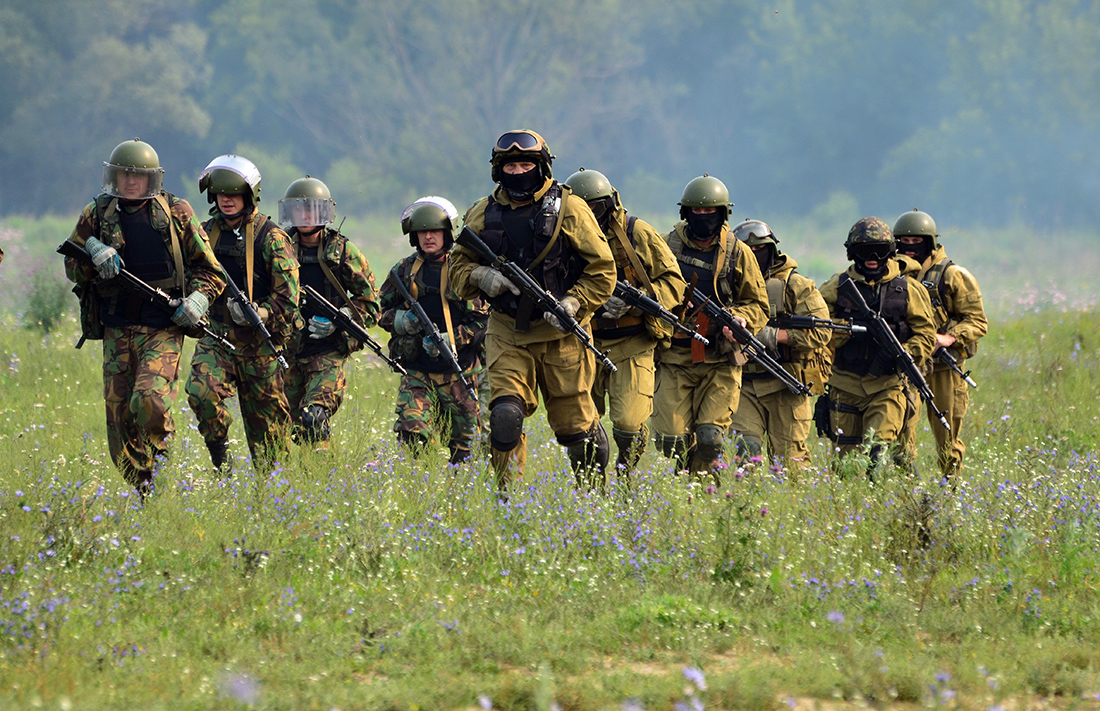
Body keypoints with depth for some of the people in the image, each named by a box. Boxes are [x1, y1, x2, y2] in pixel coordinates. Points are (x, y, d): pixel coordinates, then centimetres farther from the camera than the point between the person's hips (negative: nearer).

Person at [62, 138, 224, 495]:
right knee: (118, 409, 0)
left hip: (163, 327, -3)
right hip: (117, 328, 3)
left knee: (150, 401, -23)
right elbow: (72, 268, 11)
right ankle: (137, 490, 12)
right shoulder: (96, 215, 9)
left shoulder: (176, 212, 5)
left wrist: (198, 297, -8)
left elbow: (206, 266, 11)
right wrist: (94, 254, -10)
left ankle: (161, 462, 1)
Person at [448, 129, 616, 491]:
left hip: (560, 334, -2)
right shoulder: (484, 214, 5)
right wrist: (482, 277, -9)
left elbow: (602, 270, -2)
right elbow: (458, 266, 14)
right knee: (505, 415, -17)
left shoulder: (568, 209, -3)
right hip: (507, 335, 2)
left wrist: (571, 305, -15)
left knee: (575, 426, 5)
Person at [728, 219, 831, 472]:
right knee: (745, 445, -14)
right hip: (746, 387, 3)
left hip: (786, 387, -3)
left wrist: (774, 335, -19)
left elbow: (820, 333, -11)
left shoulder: (796, 287, -1)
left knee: (789, 459, -1)